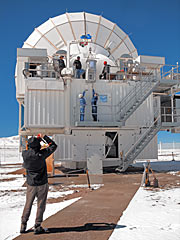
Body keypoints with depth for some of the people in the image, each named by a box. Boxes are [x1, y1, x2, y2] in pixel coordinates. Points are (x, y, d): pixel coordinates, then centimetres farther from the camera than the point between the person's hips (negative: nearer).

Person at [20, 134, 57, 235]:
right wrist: (44, 137, 2)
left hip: (31, 184, 3)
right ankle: (37, 227, 11)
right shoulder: (41, 154, -17)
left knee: (28, 205, 17)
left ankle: (23, 225, 23)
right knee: (41, 205, 8)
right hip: (42, 184, -3)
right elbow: (53, 146, -4)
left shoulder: (24, 154, -9)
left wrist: (37, 139, 16)